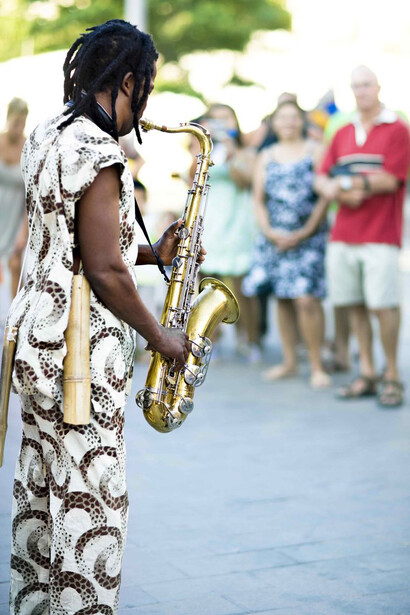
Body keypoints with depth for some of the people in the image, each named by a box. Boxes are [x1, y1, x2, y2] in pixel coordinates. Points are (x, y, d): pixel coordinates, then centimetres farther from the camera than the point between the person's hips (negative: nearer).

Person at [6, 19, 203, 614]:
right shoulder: (98, 152, -18)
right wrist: (159, 335, -7)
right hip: (82, 349, -10)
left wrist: (152, 253, 13)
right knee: (91, 502, -1)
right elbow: (104, 271, -19)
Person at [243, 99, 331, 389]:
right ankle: (290, 361, 17)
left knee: (306, 299, -14)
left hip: (308, 237, -4)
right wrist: (269, 231, -3)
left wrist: (305, 233, -11)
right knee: (283, 299, 7)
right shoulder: (266, 156, 14)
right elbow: (259, 199, 13)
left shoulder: (316, 151, 2)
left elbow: (325, 196, -4)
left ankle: (317, 365, -4)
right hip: (274, 239, 4)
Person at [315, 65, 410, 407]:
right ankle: (367, 374, 12)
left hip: (380, 234, -5)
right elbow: (322, 180, 12)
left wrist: (346, 182, -7)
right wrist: (340, 193, -9)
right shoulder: (343, 134, 17)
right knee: (355, 304, 4)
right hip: (343, 234, 5)